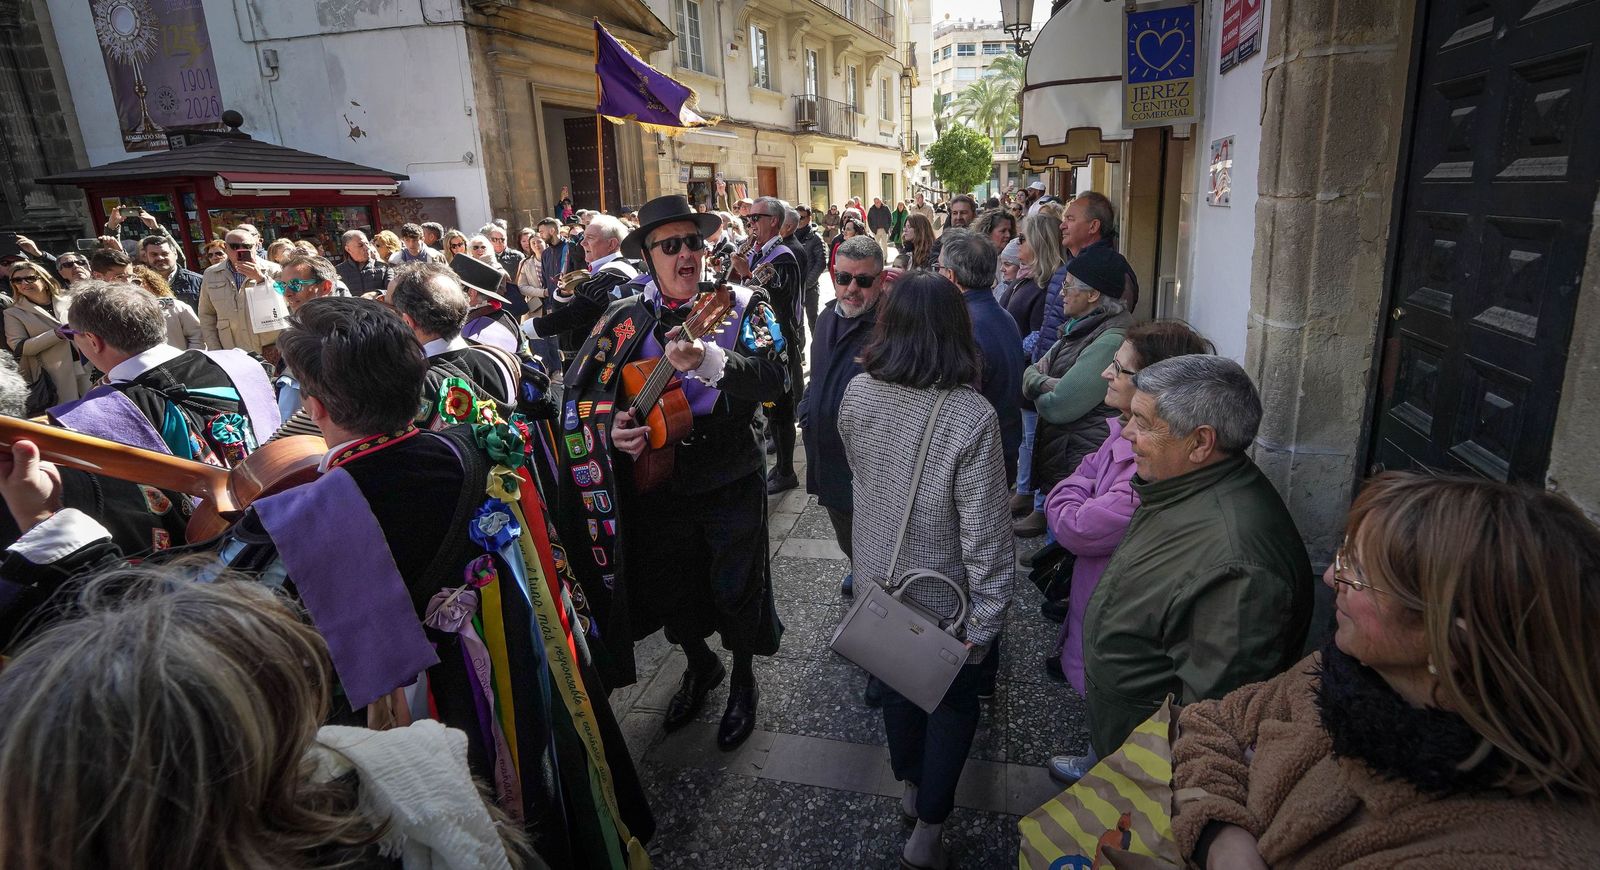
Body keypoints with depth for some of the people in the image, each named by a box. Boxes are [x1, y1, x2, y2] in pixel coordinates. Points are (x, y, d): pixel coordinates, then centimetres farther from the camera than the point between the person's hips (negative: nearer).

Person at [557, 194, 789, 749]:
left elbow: (775, 377, -23)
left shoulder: (741, 305, -7)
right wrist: (611, 425, -18)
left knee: (736, 589, 11)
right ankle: (700, 666, 48)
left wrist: (707, 360, -37)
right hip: (655, 481, 3)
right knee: (670, 587, 19)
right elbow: (583, 388, 1)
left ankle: (743, 681, 39)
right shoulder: (625, 318, 0)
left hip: (730, 480, -2)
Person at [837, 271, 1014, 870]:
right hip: (942, 593, -4)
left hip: (878, 577, 4)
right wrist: (984, 620, -15)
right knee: (953, 702, 20)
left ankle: (911, 787, 50)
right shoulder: (970, 416, -28)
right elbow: (984, 532, -25)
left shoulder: (857, 393, -14)